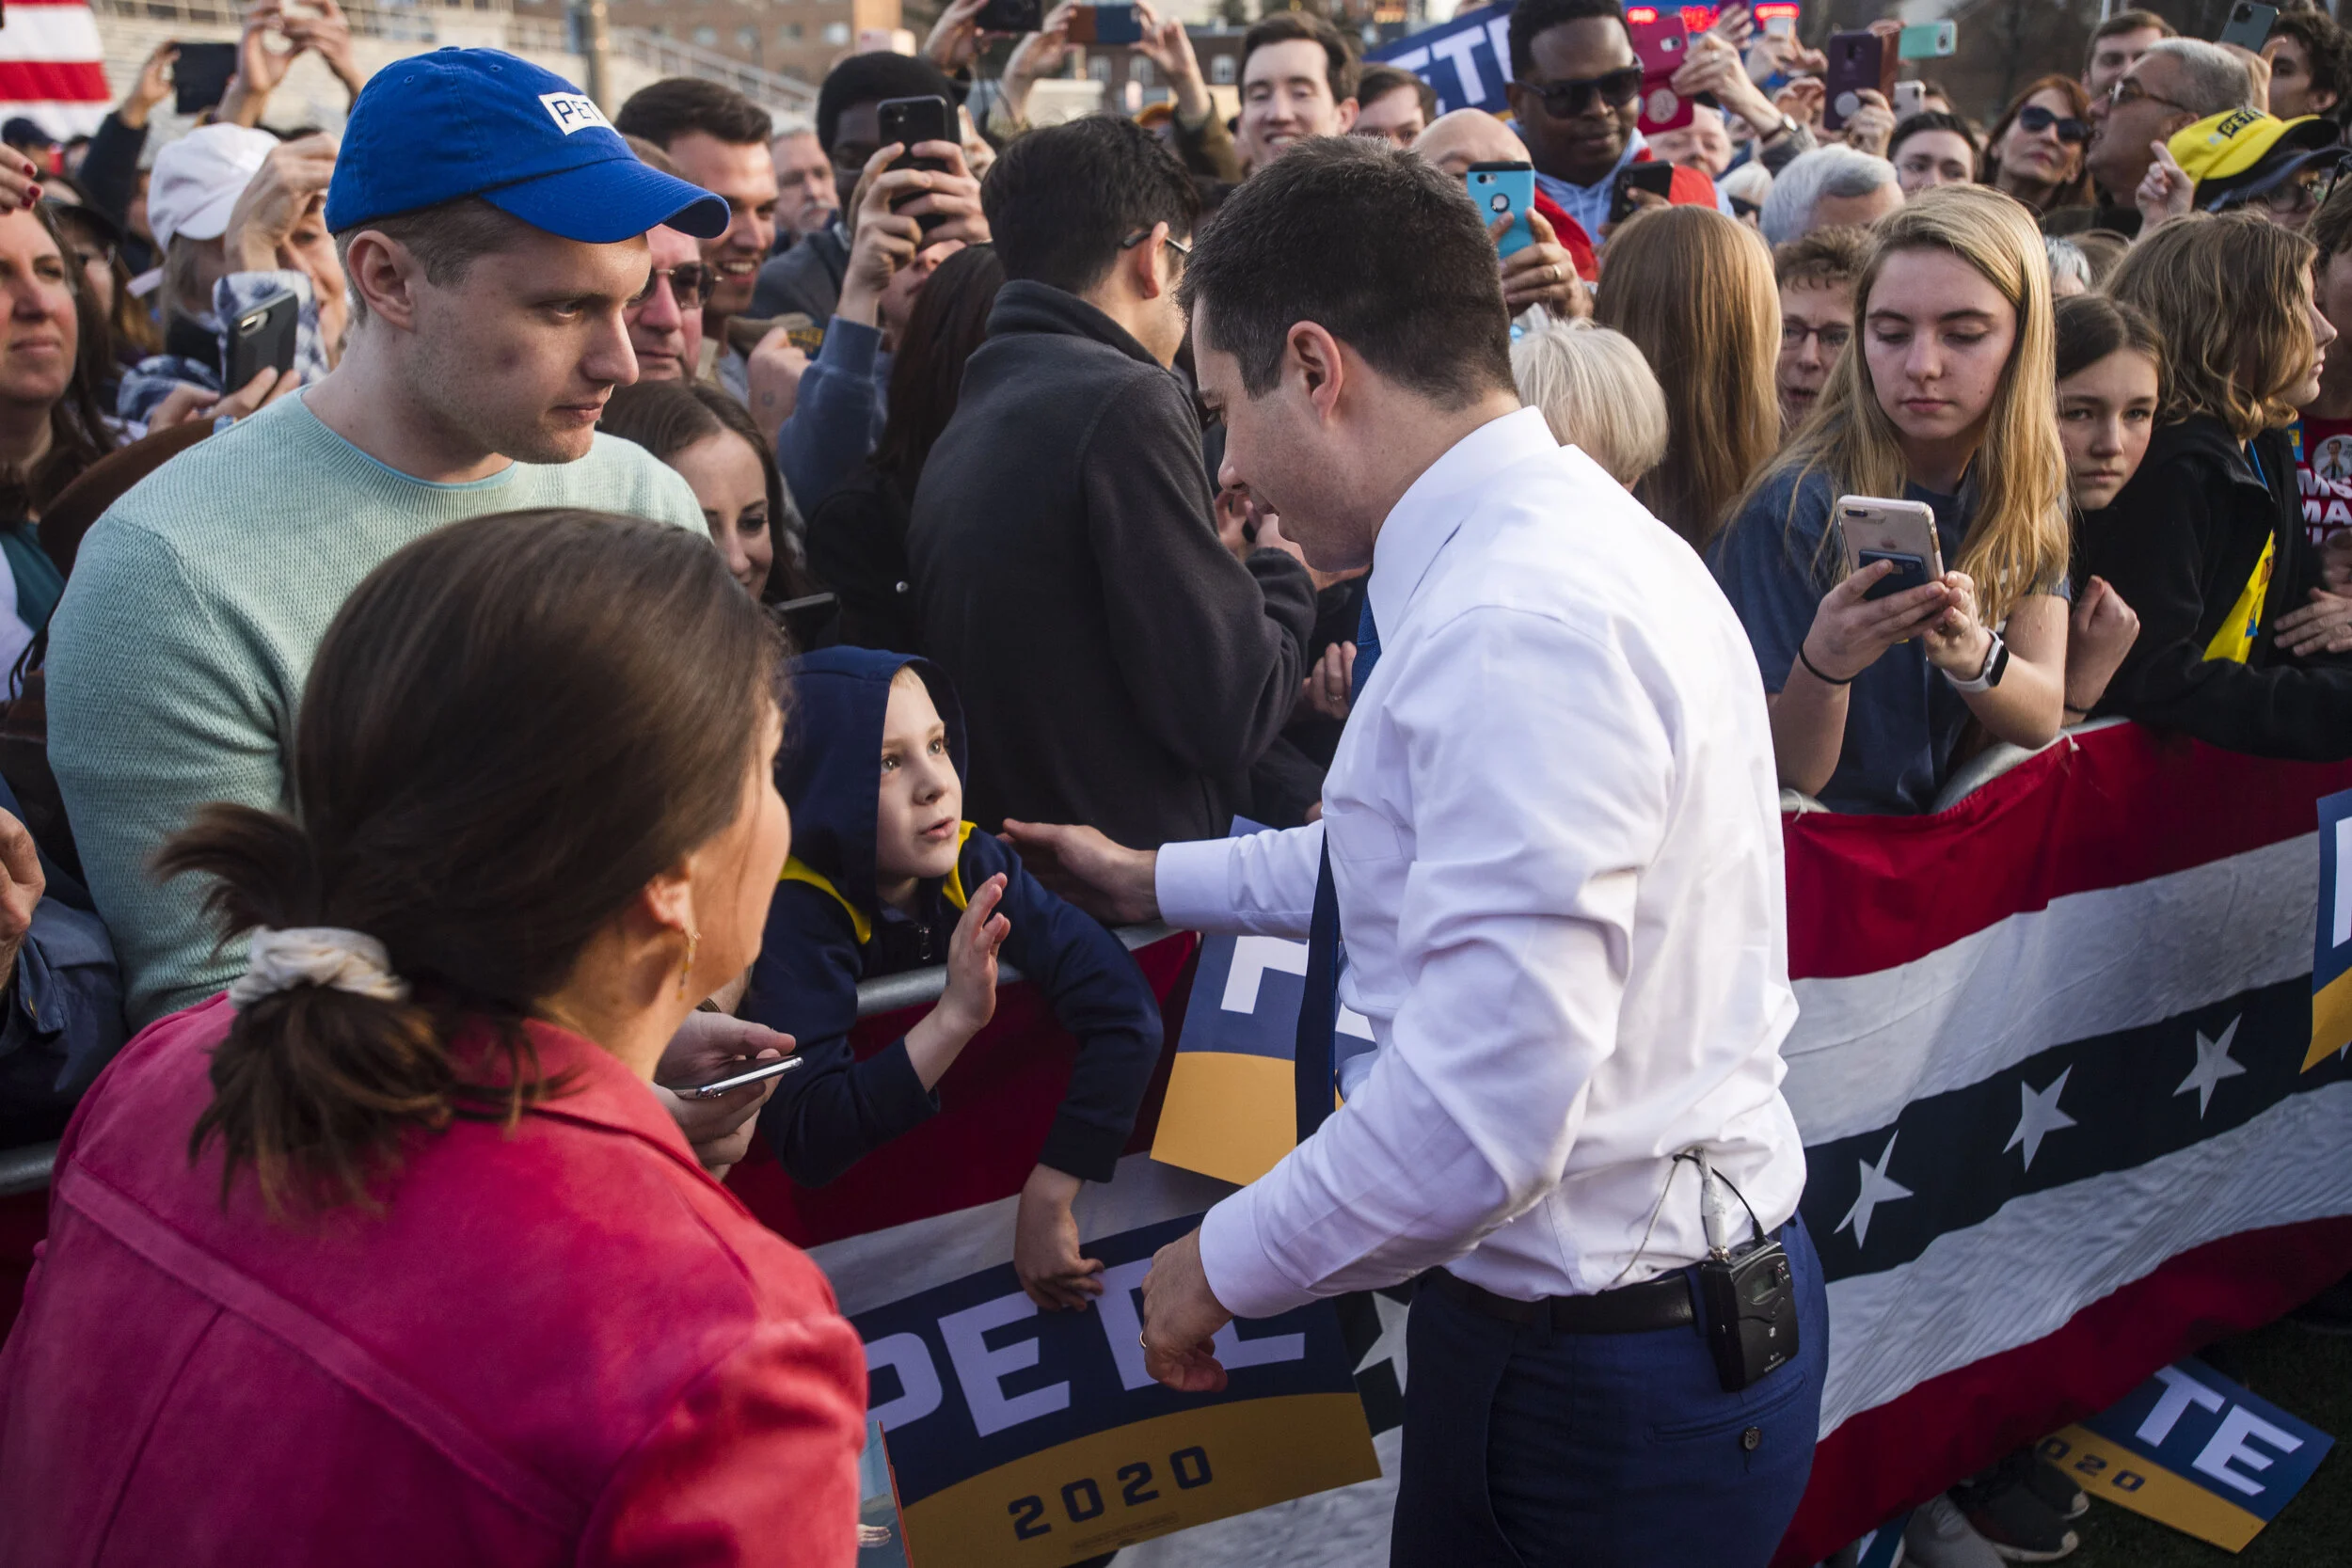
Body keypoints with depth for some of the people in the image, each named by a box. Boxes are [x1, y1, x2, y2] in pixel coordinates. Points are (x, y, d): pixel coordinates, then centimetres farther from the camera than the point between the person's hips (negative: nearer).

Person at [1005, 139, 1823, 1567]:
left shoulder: (1516, 631, -27)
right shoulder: (1555, 532, 5)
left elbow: (1478, 1120, -30)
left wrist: (1226, 1268, -15)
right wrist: (1154, 882, 23)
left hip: (1603, 1380, -9)